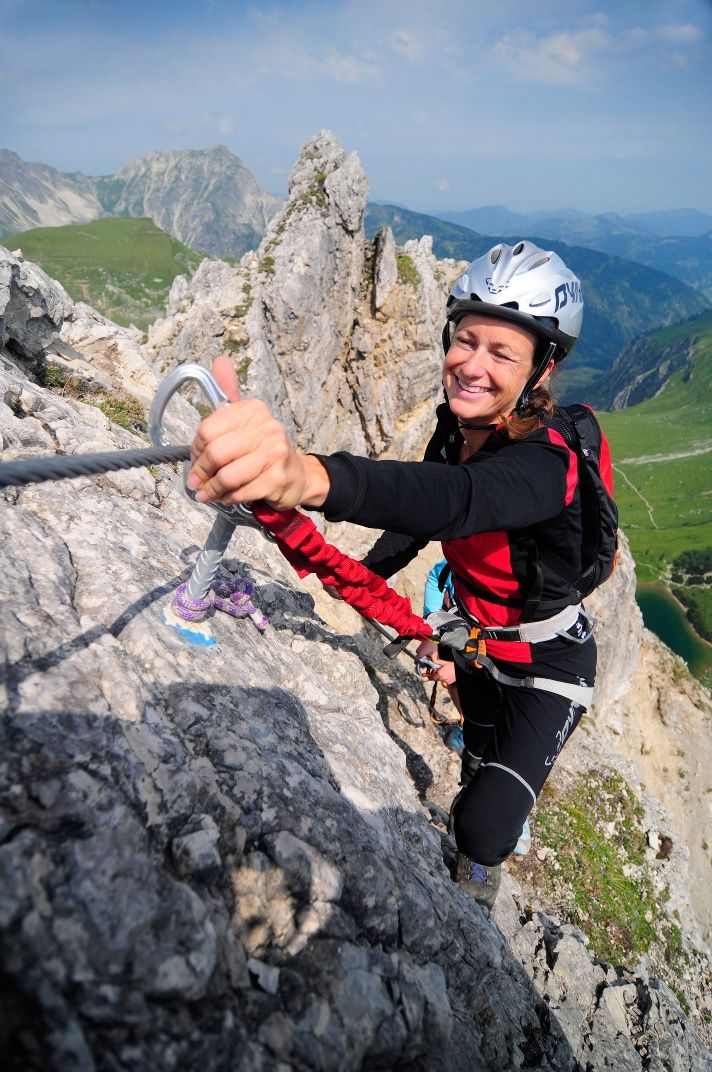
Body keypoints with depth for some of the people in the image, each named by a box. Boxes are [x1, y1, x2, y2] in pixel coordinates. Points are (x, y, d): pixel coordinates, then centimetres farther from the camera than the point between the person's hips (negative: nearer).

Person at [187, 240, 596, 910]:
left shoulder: (545, 463, -37)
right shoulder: (458, 423, -14)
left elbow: (452, 501, -60)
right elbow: (422, 513, 1)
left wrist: (306, 476, -78)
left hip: (547, 662, -6)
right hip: (476, 634, 6)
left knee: (481, 831, -5)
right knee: (478, 754, 28)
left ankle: (478, 877, 31)